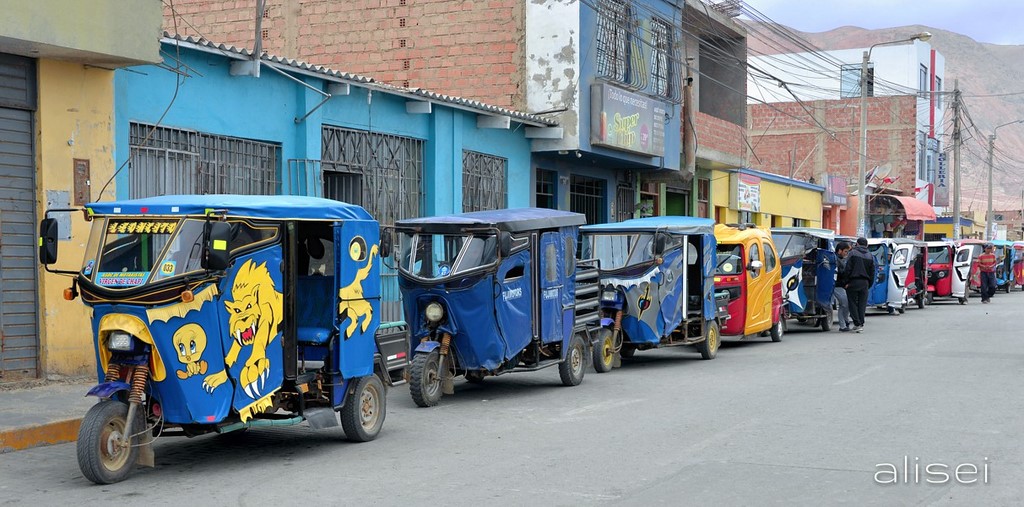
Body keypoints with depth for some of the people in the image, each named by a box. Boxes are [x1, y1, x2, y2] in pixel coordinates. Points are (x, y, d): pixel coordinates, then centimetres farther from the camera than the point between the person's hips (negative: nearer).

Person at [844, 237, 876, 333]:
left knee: (853, 303, 2)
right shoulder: (870, 256, 10)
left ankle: (857, 324, -6)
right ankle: (861, 324, 8)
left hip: (853, 282, -4)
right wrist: (869, 285, 15)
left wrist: (847, 282, -7)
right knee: (862, 304, 9)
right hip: (865, 282, 4)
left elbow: (848, 269, -10)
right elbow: (872, 272, 11)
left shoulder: (852, 254, -5)